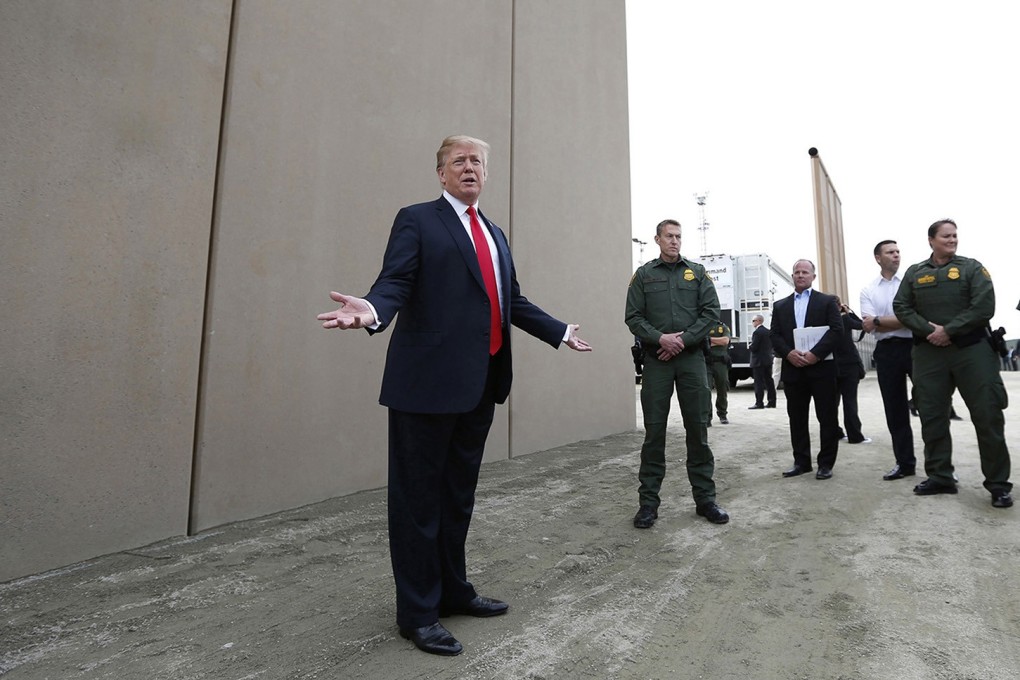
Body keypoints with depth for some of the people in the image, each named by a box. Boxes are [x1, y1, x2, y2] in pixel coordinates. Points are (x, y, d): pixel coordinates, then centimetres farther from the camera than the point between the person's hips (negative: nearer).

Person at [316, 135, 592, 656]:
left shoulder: (496, 235, 21)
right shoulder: (417, 220, 1)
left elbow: (512, 301, 24)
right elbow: (394, 282, -11)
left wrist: (560, 332, 27)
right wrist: (373, 310, -33)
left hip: (481, 383, 7)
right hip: (429, 380, -7)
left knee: (459, 494, 17)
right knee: (419, 497, 4)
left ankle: (453, 590, 34)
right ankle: (417, 612, 19)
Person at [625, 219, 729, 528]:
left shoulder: (697, 272, 11)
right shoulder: (644, 274, 9)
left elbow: (711, 311, 3)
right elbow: (633, 317, 2)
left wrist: (683, 340, -9)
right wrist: (661, 338, -13)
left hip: (691, 358, 1)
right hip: (656, 360, -1)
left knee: (698, 428, 5)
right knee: (654, 430, 1)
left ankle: (705, 498, 16)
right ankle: (648, 501, 9)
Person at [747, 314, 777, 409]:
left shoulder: (757, 332, -16)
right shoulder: (768, 331, 12)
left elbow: (754, 347, -19)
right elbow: (771, 345, 16)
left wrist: (749, 347, 1)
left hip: (759, 361, -8)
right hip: (768, 360, 9)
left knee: (759, 382, -6)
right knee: (769, 381, 11)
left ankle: (759, 403, -5)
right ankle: (772, 402, 14)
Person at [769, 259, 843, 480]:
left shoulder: (827, 301, 6)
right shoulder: (780, 306, 15)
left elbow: (836, 329, -5)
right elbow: (774, 335, 7)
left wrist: (815, 353, -16)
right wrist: (789, 353, -12)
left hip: (821, 367, -3)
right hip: (793, 369, 3)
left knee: (827, 418, 2)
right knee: (797, 418, 7)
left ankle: (826, 463, 11)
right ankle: (801, 461, 16)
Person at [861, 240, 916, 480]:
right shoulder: (868, 291, 8)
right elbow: (869, 327, -3)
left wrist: (878, 321, -10)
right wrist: (900, 320, -9)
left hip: (914, 346, -2)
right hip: (886, 351, 2)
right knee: (895, 409, 8)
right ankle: (905, 462, 19)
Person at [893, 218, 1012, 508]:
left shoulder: (972, 268, 5)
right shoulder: (914, 273, 11)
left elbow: (984, 306, -6)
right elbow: (901, 306, 3)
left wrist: (949, 331, -14)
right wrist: (928, 330, -10)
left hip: (972, 349, -2)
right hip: (929, 352, 2)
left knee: (987, 415, -2)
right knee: (932, 416, 4)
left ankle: (998, 483, 10)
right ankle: (940, 477, 15)